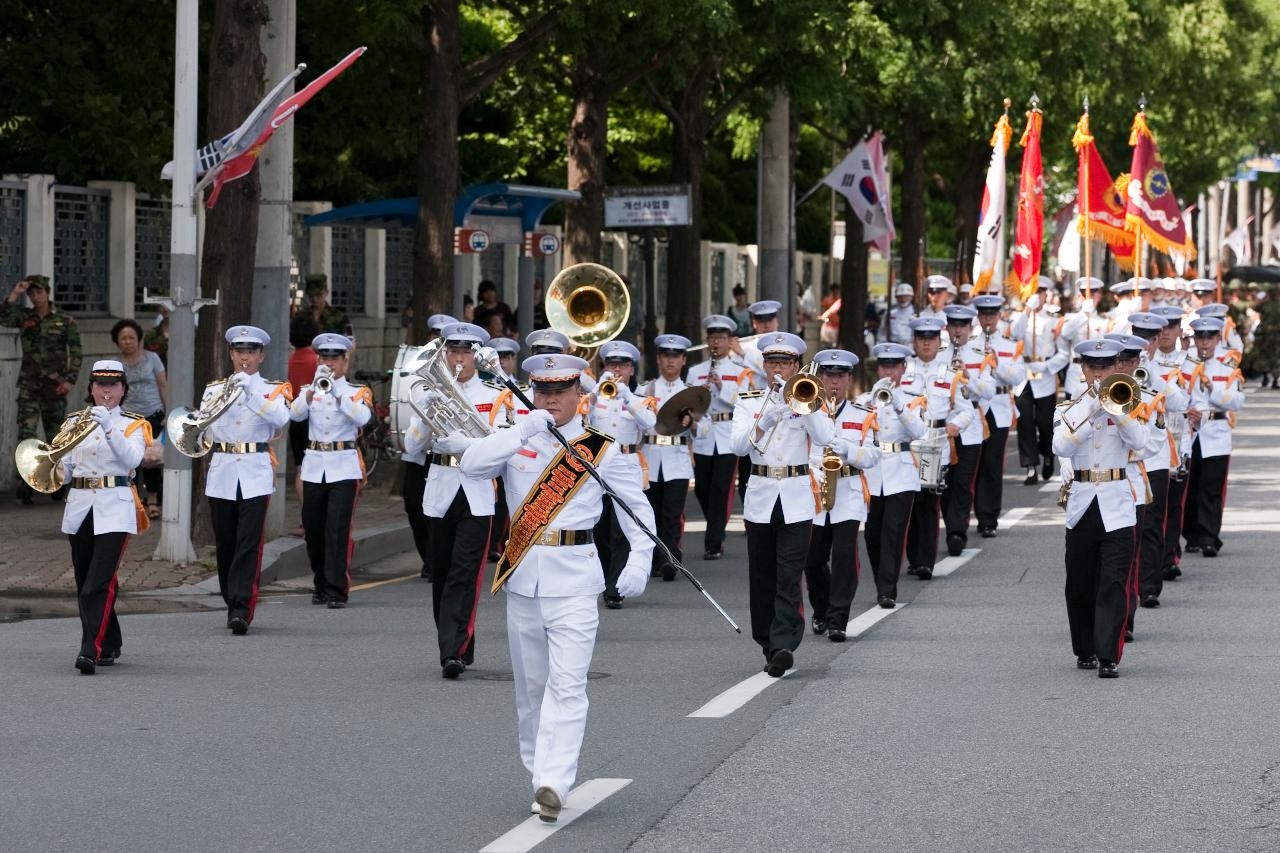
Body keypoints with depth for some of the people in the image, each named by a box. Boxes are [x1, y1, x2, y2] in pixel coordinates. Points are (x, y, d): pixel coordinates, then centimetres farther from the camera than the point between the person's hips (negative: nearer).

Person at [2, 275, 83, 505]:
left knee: (55, 434, 8)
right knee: (26, 432, -11)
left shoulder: (64, 320, 0)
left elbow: (76, 352, -1)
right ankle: (24, 487, -13)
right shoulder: (24, 317, 5)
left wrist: (70, 380, -9)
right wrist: (15, 294, -17)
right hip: (29, 383, 1)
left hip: (55, 384, -1)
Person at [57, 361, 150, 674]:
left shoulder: (132, 425, 5)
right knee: (84, 584, 9)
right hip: (79, 506, 4)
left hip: (114, 509, -4)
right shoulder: (75, 422, 14)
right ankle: (109, 646, 23)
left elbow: (132, 459, -14)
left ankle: (91, 650, -22)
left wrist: (109, 428, -25)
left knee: (99, 583, -16)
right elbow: (65, 469, 10)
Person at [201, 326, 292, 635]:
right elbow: (201, 428, 1)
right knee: (225, 544, 6)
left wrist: (249, 392, -22)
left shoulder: (273, 389, 6)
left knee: (249, 544, -12)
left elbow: (280, 418, -15)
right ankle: (233, 605, 20)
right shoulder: (214, 389, 12)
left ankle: (241, 610, -16)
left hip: (256, 474, -3)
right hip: (222, 471, 3)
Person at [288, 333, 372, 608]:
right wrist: (315, 388, -23)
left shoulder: (357, 392, 5)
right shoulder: (309, 390, 10)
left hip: (344, 467, -3)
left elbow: (362, 417, -17)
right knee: (314, 530, 8)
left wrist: (336, 390, -22)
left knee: (338, 529, -12)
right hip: (314, 465, 3)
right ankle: (321, 585, 22)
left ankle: (337, 590, -12)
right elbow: (295, 414, -10)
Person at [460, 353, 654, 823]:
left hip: (574, 577, -3)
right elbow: (471, 465, -8)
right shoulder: (518, 439, 8)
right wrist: (523, 431, -15)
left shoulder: (600, 448, 3)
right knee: (530, 683, 10)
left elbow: (637, 506, 9)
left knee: (566, 684, -12)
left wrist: (639, 561, -4)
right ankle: (538, 768, 22)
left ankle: (553, 784, -18)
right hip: (522, 575, 3)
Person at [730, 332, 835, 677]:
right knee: (762, 579, 7)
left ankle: (783, 646, -20)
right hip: (761, 498, 2)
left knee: (789, 578, -11)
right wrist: (766, 421, -22)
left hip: (796, 499, -2)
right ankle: (769, 645, 19)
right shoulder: (748, 402, 8)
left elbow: (825, 439, -10)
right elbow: (738, 446, -8)